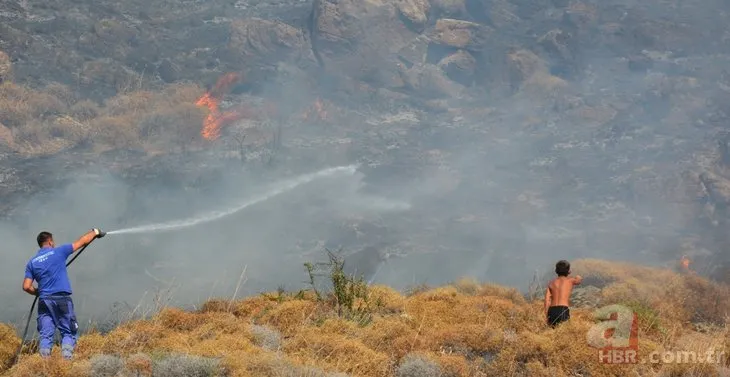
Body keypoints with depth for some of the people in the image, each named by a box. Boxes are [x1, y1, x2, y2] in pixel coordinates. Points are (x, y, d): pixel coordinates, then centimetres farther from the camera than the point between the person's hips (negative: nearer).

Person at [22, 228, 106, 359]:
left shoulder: (32, 263, 11)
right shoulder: (58, 252, 2)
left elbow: (26, 287, 4)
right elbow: (82, 242, 12)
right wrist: (95, 232, 28)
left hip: (44, 301, 3)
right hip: (62, 299, -3)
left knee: (45, 335, 4)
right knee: (68, 333, 3)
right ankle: (66, 359, -12)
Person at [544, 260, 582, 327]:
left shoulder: (551, 283, 18)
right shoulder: (570, 280, 11)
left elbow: (547, 302, 7)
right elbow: (580, 279, 38)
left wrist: (547, 318, 7)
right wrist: (578, 277, 61)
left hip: (552, 312, 4)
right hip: (563, 312, -4)